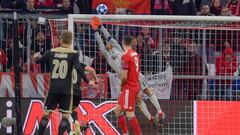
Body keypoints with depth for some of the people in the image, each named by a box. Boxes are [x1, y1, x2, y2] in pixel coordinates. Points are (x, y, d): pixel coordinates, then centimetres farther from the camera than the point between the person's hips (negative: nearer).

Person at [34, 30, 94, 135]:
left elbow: (38, 60, 18)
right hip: (66, 90, -2)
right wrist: (88, 82, -6)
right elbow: (78, 69, -15)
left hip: (53, 88, 2)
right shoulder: (73, 54, -3)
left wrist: (37, 57, 42)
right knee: (65, 115, 2)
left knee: (46, 114, 8)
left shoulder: (52, 52, 6)